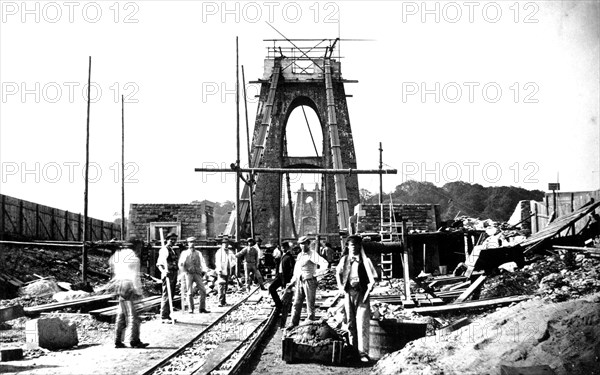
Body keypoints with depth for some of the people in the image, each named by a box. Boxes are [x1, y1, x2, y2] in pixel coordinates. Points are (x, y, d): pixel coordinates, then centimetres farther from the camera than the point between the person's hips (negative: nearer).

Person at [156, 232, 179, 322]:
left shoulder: (173, 250, 17)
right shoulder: (164, 249, -10)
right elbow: (159, 264, -18)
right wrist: (163, 271, -35)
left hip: (174, 274, 9)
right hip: (168, 274, -9)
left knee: (171, 296, 12)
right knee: (166, 295, -9)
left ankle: (167, 315, 19)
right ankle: (164, 317, -8)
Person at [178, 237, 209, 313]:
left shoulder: (198, 253, 17)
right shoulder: (184, 253, 10)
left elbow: (202, 263, 7)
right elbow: (181, 264, 5)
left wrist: (204, 271, -9)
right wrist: (185, 272, -8)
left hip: (197, 274, 2)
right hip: (188, 274, -2)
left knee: (203, 290, -7)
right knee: (189, 293, -4)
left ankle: (202, 308, 1)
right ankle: (191, 309, 2)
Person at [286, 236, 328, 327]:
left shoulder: (313, 254, -10)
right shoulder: (299, 255, 14)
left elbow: (324, 264, -24)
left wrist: (316, 273, -17)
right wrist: (292, 282, 22)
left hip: (309, 282, -7)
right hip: (299, 282, 7)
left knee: (310, 305, 1)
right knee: (296, 304, 8)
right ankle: (294, 324, 15)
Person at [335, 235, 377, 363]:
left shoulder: (365, 260, 0)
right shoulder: (344, 259, 9)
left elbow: (372, 277, -2)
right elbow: (338, 273, 22)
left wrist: (371, 284, -17)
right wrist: (340, 286, 11)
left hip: (361, 293, -3)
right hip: (348, 292, 3)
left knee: (362, 323, -9)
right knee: (350, 322, 8)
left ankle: (363, 352, -8)